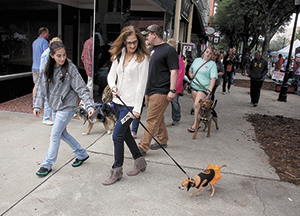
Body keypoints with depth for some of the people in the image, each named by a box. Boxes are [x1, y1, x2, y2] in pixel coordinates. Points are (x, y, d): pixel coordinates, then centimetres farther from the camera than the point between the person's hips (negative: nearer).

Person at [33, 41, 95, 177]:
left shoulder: (70, 68, -16)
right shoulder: (48, 69, 0)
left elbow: (81, 88, -18)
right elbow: (41, 88, 1)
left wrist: (90, 106, -28)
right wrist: (37, 106, -7)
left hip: (66, 107, -7)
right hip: (54, 106, 7)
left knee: (55, 135, 0)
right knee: (62, 133, 17)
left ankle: (47, 164, 18)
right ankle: (81, 154, 34)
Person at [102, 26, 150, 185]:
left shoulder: (142, 58, -9)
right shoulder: (119, 55, 7)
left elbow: (141, 84, -13)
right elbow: (111, 75, 13)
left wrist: (137, 108, -16)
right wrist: (113, 86, -10)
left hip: (131, 103, -7)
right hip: (118, 101, 7)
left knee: (117, 135, -6)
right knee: (125, 133, 16)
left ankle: (117, 170, 12)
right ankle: (140, 161, 35)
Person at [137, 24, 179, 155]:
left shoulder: (169, 50, -8)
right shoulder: (150, 50, 18)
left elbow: (174, 71, -13)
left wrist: (172, 90, -20)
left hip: (160, 92, -8)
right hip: (149, 90, 8)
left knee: (152, 120, -7)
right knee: (158, 118, 17)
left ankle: (143, 147, -3)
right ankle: (163, 141, 31)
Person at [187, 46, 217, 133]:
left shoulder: (212, 64, -2)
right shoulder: (197, 60, 13)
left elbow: (213, 78, -11)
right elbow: (190, 70, 27)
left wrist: (210, 89, -23)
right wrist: (191, 74, 4)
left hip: (204, 88, -5)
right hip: (194, 86, 5)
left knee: (197, 105, -15)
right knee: (196, 105, 9)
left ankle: (195, 125, -8)